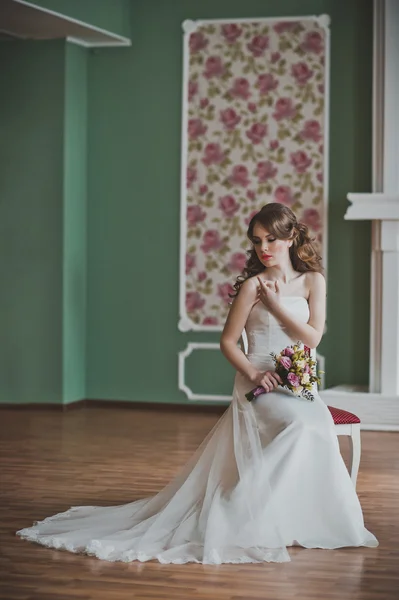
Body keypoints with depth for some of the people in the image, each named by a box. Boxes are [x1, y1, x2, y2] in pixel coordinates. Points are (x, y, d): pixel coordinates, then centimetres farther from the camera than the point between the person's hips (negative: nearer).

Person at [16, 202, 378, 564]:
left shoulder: (313, 281, 8)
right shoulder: (253, 285, -1)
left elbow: (313, 337, -1)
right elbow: (228, 341, 1)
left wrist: (275, 305, -6)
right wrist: (252, 374, -13)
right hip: (259, 384, -4)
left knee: (318, 424, -29)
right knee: (305, 424, -33)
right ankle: (254, 518, -21)